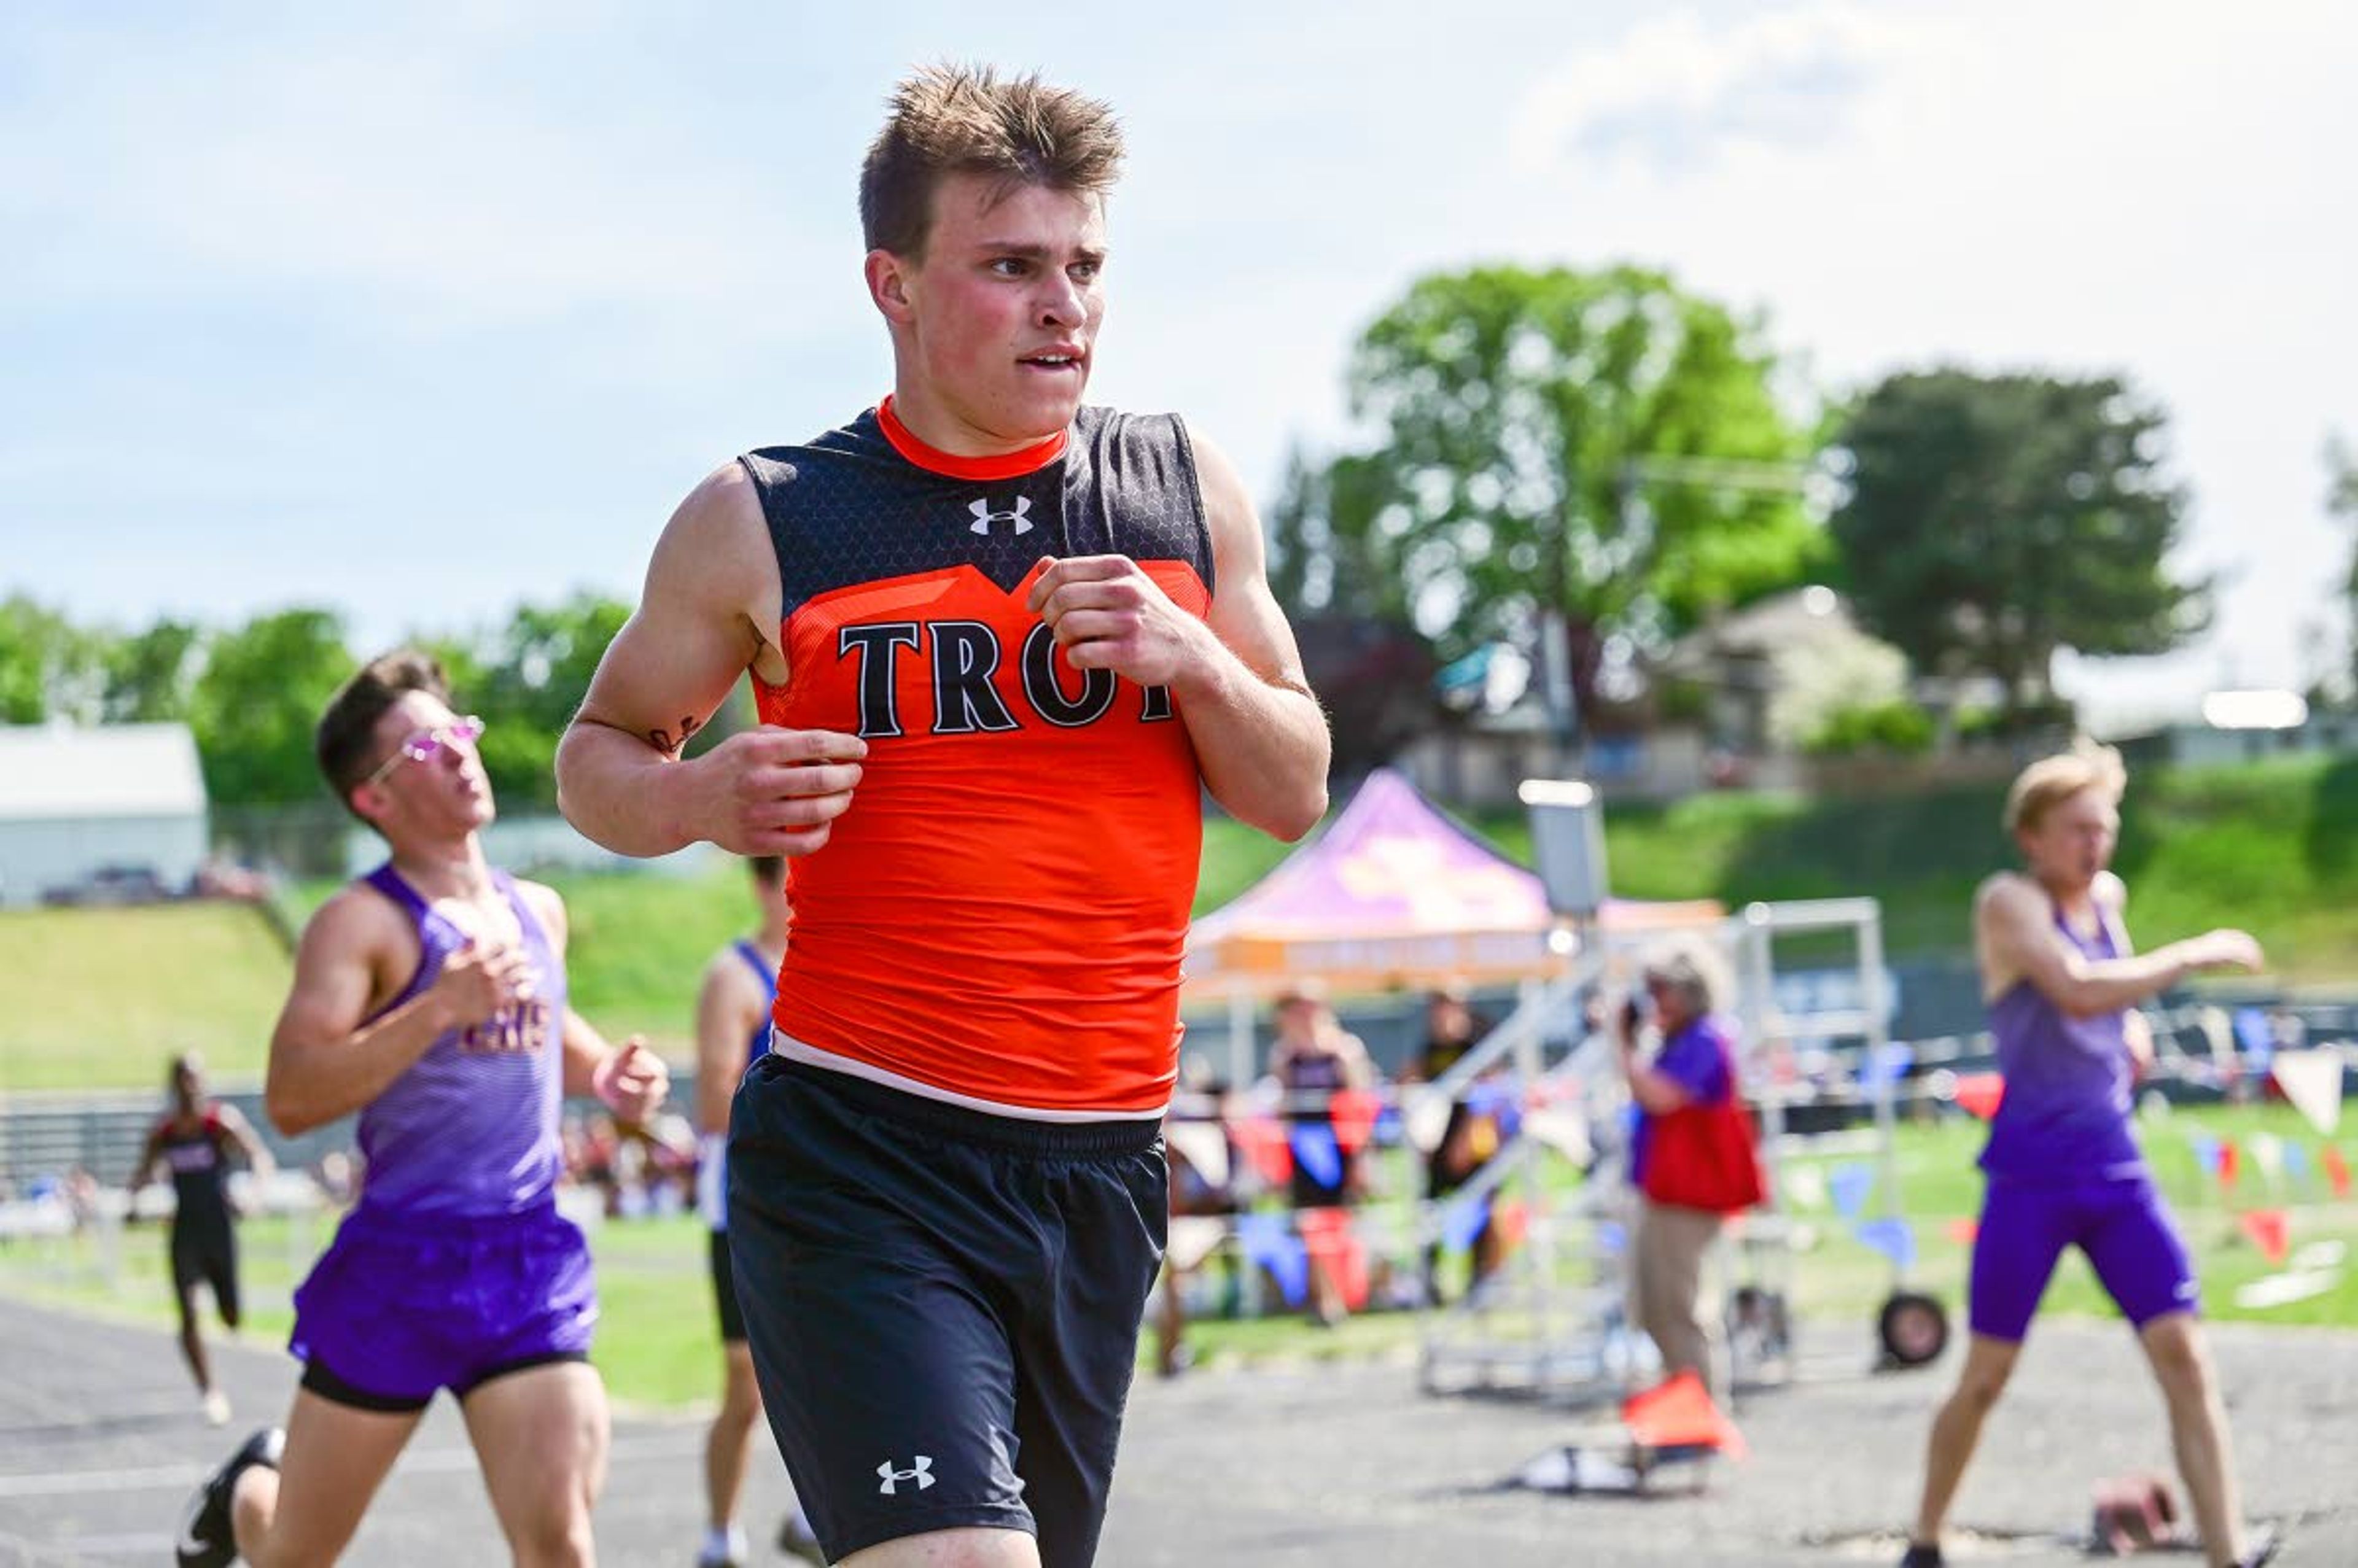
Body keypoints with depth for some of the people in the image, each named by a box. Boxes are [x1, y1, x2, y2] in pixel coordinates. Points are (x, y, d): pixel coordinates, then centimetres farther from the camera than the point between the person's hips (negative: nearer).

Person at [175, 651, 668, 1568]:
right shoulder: (363, 923, -10)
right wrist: (440, 1007, -26)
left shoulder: (538, 912, 12)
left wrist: (604, 1075, 11)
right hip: (400, 1262, -4)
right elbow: (290, 1099, -21)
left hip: (530, 1259, 4)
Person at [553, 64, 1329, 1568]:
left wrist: (1191, 657, -6)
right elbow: (599, 754, 10)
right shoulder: (766, 523, -1)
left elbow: (1298, 795, 14)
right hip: (859, 1162, -4)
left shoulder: (1188, 493, 9)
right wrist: (703, 798, -12)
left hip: (1103, 1163, 5)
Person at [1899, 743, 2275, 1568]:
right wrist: (2194, 955, -21)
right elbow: (2077, 991, -26)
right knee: (1985, 1376, 3)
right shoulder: (2008, 902, -9)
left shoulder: (2107, 898, 11)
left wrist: (2132, 1022, 11)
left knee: (2184, 1357, -7)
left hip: (2118, 1173, 6)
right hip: (2032, 1179, -5)